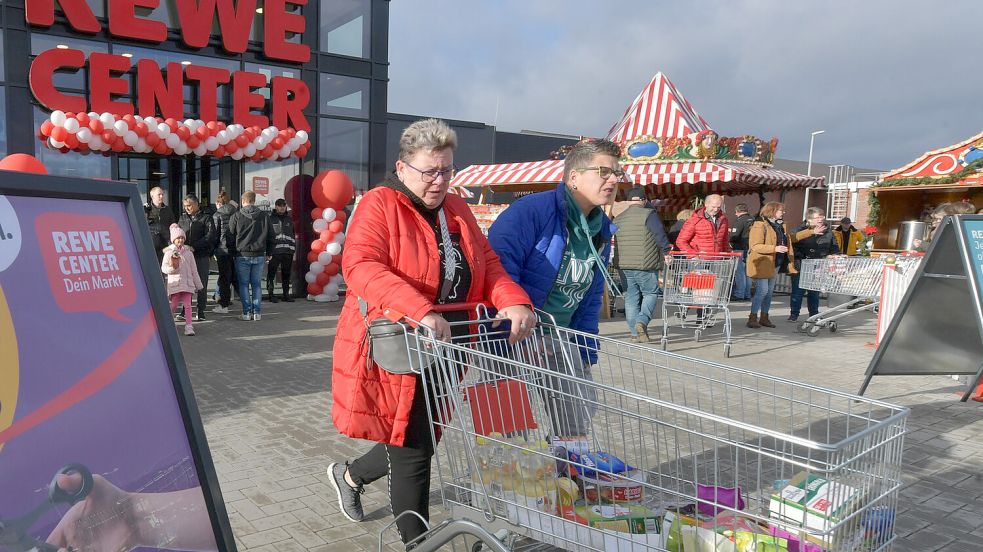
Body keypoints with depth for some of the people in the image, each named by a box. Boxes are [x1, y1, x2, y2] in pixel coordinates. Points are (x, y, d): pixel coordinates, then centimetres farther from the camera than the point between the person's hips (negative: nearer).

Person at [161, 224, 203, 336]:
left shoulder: (188, 252, 11)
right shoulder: (169, 252, 4)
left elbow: (194, 270, 14)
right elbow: (163, 268, -1)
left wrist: (198, 285, 15)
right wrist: (172, 268, -21)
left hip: (187, 283, 2)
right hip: (175, 282, -2)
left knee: (187, 304, -6)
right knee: (174, 305, 0)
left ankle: (188, 326, -7)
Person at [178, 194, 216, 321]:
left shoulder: (206, 218, 0)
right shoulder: (183, 217, 14)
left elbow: (210, 236, -10)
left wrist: (194, 247, -18)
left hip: (201, 255, -3)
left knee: (201, 285, 1)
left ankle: (200, 312, 8)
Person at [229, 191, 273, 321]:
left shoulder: (236, 216, -4)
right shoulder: (265, 216, 4)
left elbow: (230, 236, 0)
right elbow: (270, 236, 9)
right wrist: (269, 253, 17)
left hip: (242, 255, -2)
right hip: (259, 255, 2)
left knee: (243, 284, 5)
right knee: (257, 284, 8)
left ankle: (247, 312, 2)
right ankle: (257, 312, 5)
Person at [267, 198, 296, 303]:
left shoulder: (289, 219, 17)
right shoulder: (270, 219, 2)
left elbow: (293, 235, 22)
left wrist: (293, 248, 13)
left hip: (288, 251, 4)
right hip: (274, 251, -4)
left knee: (286, 273, 9)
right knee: (271, 273, -2)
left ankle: (286, 294, 16)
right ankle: (271, 294, 4)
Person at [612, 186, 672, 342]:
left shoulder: (618, 219, 13)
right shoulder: (649, 215, -5)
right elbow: (660, 236, -11)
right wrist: (668, 252, -3)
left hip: (623, 266, 5)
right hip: (646, 265, -5)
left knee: (631, 298, 10)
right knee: (651, 294, 9)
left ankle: (635, 333, 10)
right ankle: (642, 321, -13)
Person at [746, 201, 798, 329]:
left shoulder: (781, 226, 15)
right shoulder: (760, 225, -12)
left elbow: (786, 242, 25)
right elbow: (755, 246, -20)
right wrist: (775, 248, -26)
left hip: (776, 264, 8)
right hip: (762, 264, -8)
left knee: (769, 291, 11)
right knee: (762, 290, -11)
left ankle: (764, 317, 20)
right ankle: (752, 318, -2)